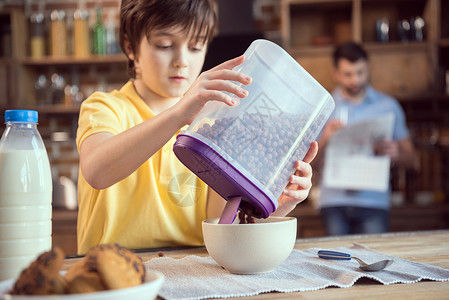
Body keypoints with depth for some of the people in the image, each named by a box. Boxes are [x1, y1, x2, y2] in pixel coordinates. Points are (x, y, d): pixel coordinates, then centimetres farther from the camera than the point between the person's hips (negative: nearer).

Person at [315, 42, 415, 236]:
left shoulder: (388, 106, 11)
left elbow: (410, 159, 10)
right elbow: (312, 163, 4)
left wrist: (395, 153, -12)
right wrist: (325, 139, -13)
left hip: (374, 200, 0)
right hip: (334, 200, 0)